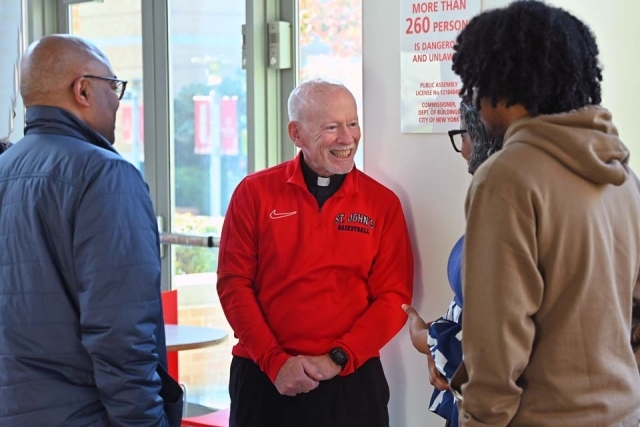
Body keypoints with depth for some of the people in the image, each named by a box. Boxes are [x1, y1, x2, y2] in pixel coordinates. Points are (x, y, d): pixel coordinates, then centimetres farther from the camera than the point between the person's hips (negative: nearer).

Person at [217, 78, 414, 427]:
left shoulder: (382, 203, 1)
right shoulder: (255, 193, 0)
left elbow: (393, 296, -1)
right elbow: (234, 284, -2)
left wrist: (339, 358, -11)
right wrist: (275, 360, -11)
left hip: (351, 380, 0)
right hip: (264, 377, 0)